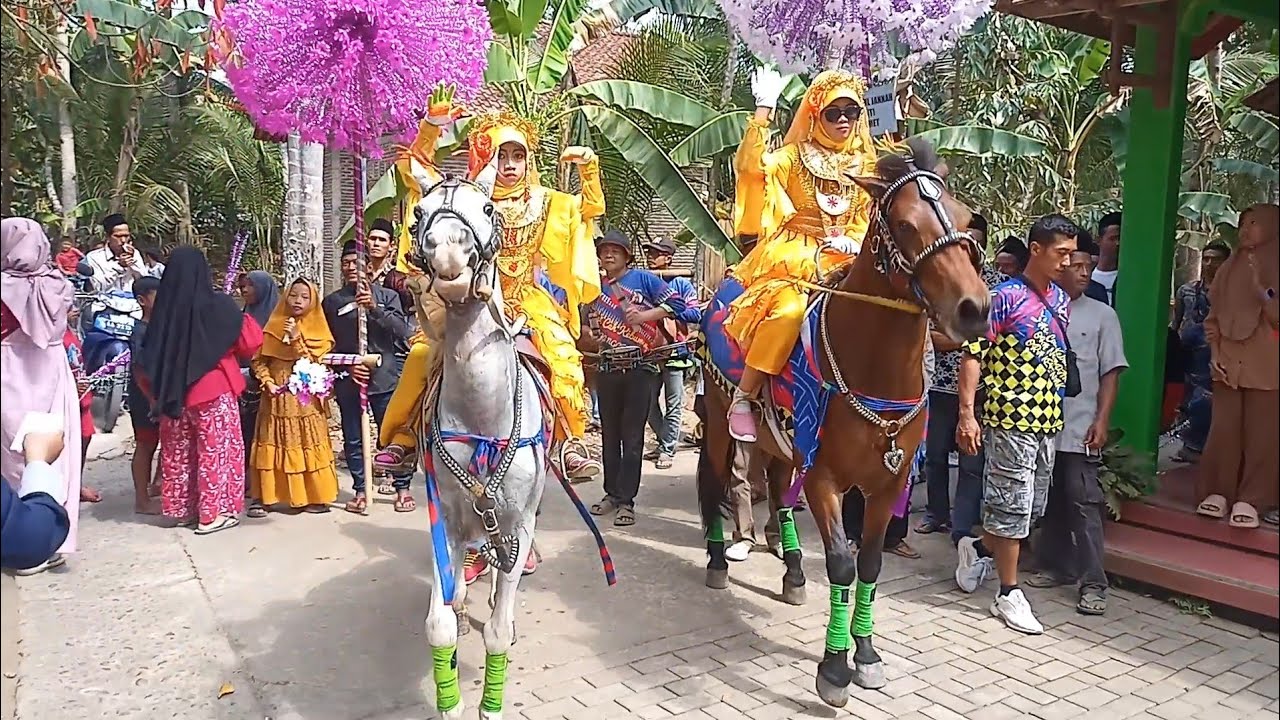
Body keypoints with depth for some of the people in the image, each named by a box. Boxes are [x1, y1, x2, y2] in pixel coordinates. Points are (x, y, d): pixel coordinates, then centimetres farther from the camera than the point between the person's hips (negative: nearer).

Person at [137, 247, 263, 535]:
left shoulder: (165, 307, -3)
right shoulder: (218, 305, -13)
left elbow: (151, 356, 2)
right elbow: (249, 344, -6)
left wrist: (157, 392, 14)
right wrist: (245, 319, 10)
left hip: (174, 392, 4)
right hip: (214, 391, -4)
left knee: (179, 451, 15)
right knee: (216, 450, 5)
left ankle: (183, 507, 26)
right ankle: (213, 513, 7)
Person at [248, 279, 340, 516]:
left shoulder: (316, 332, 1)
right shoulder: (274, 327, 6)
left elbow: (310, 363, -9)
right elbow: (258, 360, 6)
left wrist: (296, 338, -16)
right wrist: (267, 381, -9)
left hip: (305, 399, -1)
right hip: (277, 398, 2)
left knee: (306, 446, 1)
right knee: (272, 446, 3)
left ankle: (314, 496, 7)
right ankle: (263, 496, 7)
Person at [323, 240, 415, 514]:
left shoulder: (387, 296, 6)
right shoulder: (332, 301, 9)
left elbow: (403, 331, -7)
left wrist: (375, 308, -18)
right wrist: (347, 366, -7)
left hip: (384, 378, -1)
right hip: (347, 381, 2)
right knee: (353, 439, 7)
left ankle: (403, 488, 12)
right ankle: (360, 491, 19)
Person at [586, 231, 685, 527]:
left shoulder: (643, 278, -1)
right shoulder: (596, 289, 14)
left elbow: (676, 303, -7)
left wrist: (644, 315, -17)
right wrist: (595, 341, 4)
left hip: (641, 368, -5)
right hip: (608, 369, 5)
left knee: (632, 436, -3)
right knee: (609, 434, 11)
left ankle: (626, 500, 2)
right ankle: (612, 494, 22)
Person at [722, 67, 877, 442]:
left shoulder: (865, 165, 17)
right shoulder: (795, 156, 5)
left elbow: (867, 218, 17)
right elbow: (752, 164, -14)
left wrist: (853, 242, -5)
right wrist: (765, 108, -14)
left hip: (841, 261, 5)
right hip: (792, 256, -4)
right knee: (788, 311, -33)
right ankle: (743, 398, -22)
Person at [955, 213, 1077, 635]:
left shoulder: (1061, 300, 12)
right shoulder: (1005, 297, -10)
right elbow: (973, 355, -13)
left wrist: (1057, 410, 15)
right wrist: (967, 414, -19)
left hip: (1048, 419, 8)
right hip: (1011, 415, -7)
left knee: (1032, 507, 14)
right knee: (1012, 505, -1)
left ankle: (978, 548, 36)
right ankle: (1009, 594, 11)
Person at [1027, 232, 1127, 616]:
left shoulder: (1101, 315, 4)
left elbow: (1110, 373, 2)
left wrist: (1102, 421, -7)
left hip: (1079, 426, -2)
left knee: (1082, 500, -5)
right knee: (1050, 498, 12)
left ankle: (1093, 582, 0)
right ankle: (1056, 566, 25)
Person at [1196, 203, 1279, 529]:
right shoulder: (1229, 268, 11)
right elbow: (1213, 317, 12)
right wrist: (1215, 354, 2)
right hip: (1228, 363, 3)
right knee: (1223, 428, 1)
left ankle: (1251, 500, 5)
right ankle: (1218, 492, 10)